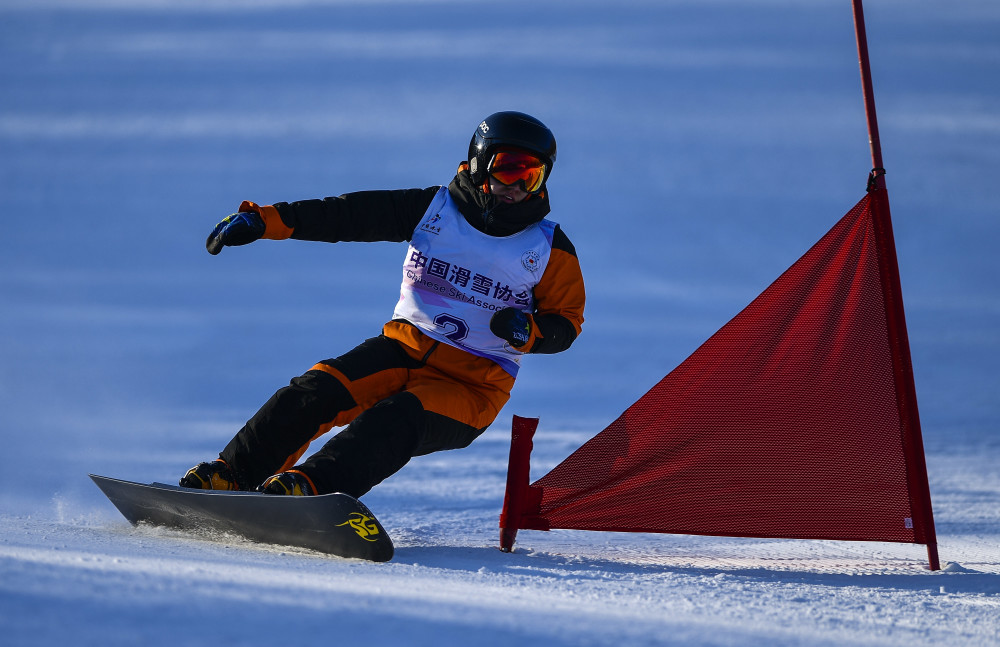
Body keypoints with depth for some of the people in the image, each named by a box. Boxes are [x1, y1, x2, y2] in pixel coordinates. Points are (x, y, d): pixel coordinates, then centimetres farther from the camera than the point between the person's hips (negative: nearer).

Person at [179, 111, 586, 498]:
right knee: (316, 391, -21)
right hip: (405, 350, 3)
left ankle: (312, 485, -50)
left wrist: (526, 332, -18)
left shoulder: (550, 249, 1)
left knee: (397, 421, -32)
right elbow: (348, 214, -2)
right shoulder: (432, 209, 3)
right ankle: (231, 474, -18)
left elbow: (566, 322, 6)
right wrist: (264, 220, -11)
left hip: (472, 385, -3)